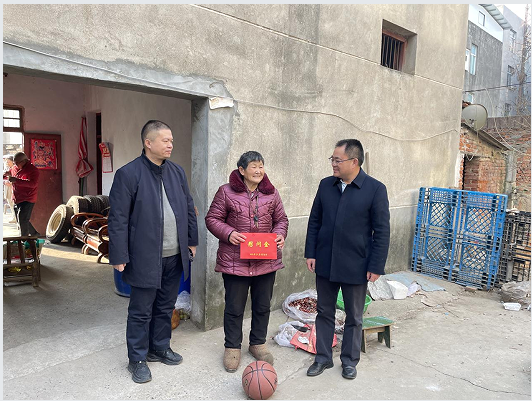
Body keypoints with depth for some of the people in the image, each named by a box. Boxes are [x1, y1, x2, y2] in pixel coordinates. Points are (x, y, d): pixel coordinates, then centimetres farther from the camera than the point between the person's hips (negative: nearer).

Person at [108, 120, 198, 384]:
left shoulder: (177, 171, 8)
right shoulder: (128, 174, -11)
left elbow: (189, 208, 14)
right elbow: (118, 219, -11)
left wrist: (192, 241, 12)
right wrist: (119, 256, -12)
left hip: (174, 256, 6)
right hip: (145, 257, -5)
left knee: (165, 307, 19)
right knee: (141, 312, 9)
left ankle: (160, 348, 38)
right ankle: (137, 359, 27)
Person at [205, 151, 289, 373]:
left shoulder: (271, 193, 5)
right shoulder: (226, 192, -4)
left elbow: (281, 219, 12)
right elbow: (212, 219, -2)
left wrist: (280, 234, -8)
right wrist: (229, 234, -19)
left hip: (266, 260, 4)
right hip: (235, 260, -3)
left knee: (262, 306, 16)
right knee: (234, 307, 9)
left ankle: (258, 343, 36)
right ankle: (232, 347, 29)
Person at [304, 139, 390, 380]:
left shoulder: (375, 189, -10)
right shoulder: (325, 185, 2)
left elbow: (382, 231, -9)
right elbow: (314, 221, 7)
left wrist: (376, 266, -11)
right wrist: (311, 253, 3)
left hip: (356, 266, -3)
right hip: (325, 263, 4)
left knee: (354, 317, 14)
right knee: (325, 312, 15)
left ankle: (349, 360, 34)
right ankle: (323, 358, 33)